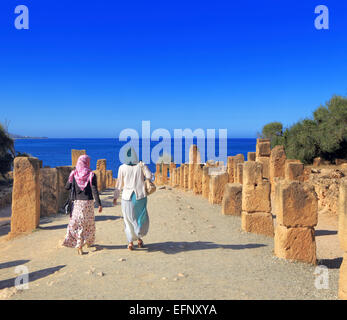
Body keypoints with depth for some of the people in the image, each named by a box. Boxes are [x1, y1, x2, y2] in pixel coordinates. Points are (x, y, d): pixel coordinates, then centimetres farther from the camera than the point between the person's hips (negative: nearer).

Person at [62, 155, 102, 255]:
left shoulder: (73, 174, -1)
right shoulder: (91, 175, -8)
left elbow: (67, 187, 5)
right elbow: (95, 191, -11)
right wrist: (99, 204, -9)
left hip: (77, 202, 2)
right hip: (88, 202, -2)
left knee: (78, 224, 6)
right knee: (89, 222, 15)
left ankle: (79, 246, 1)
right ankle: (89, 242, 30)